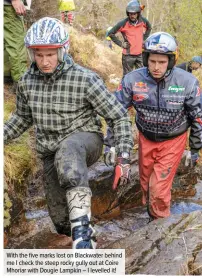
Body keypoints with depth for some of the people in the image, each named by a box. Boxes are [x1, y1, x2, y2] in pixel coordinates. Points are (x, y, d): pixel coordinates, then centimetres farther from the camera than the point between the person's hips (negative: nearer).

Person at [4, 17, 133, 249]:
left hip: (85, 140, -5)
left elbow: (119, 117, -13)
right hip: (51, 154, 5)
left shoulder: (85, 79, -18)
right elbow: (22, 117, 16)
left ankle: (82, 235, -45)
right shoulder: (27, 82, -3)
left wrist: (123, 159, -20)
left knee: (68, 148, -43)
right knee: (61, 221, 7)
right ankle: (86, 234, 44)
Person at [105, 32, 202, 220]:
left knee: (159, 189, -4)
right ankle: (149, 211, 45)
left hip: (173, 141, -2)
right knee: (146, 184, 17)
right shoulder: (132, 80, -18)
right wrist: (111, 143, -6)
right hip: (146, 139, 3)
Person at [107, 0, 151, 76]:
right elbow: (110, 33, -7)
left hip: (140, 54, 4)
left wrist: (143, 39, 9)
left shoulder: (143, 21, -4)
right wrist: (121, 44, -9)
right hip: (128, 55, -4)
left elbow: (149, 28, 19)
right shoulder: (123, 23, -16)